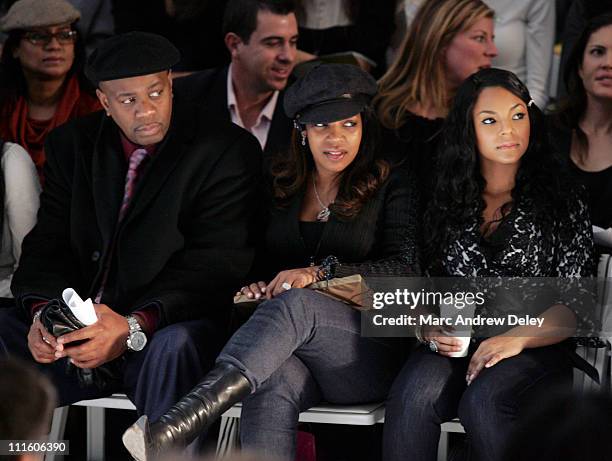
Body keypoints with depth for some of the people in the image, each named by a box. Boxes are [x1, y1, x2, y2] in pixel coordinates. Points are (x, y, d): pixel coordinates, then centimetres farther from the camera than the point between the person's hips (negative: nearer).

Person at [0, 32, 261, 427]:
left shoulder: (228, 152, -3)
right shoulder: (72, 145, 12)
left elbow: (214, 264, -12)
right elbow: (50, 242, 7)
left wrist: (133, 328, -26)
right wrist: (43, 311, -17)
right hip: (78, 330, 4)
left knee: (174, 348, -38)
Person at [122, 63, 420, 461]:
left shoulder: (391, 187, 8)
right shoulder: (281, 188, 20)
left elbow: (406, 269, -6)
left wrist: (321, 272, -19)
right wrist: (253, 287, -3)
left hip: (368, 354, -3)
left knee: (297, 304, -36)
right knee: (274, 385, -37)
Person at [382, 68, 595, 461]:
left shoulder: (559, 201, 5)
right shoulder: (449, 201, 15)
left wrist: (517, 339, -18)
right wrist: (430, 328, -6)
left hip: (536, 350, -2)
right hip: (455, 346, 2)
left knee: (483, 402, -35)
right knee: (413, 395, -31)